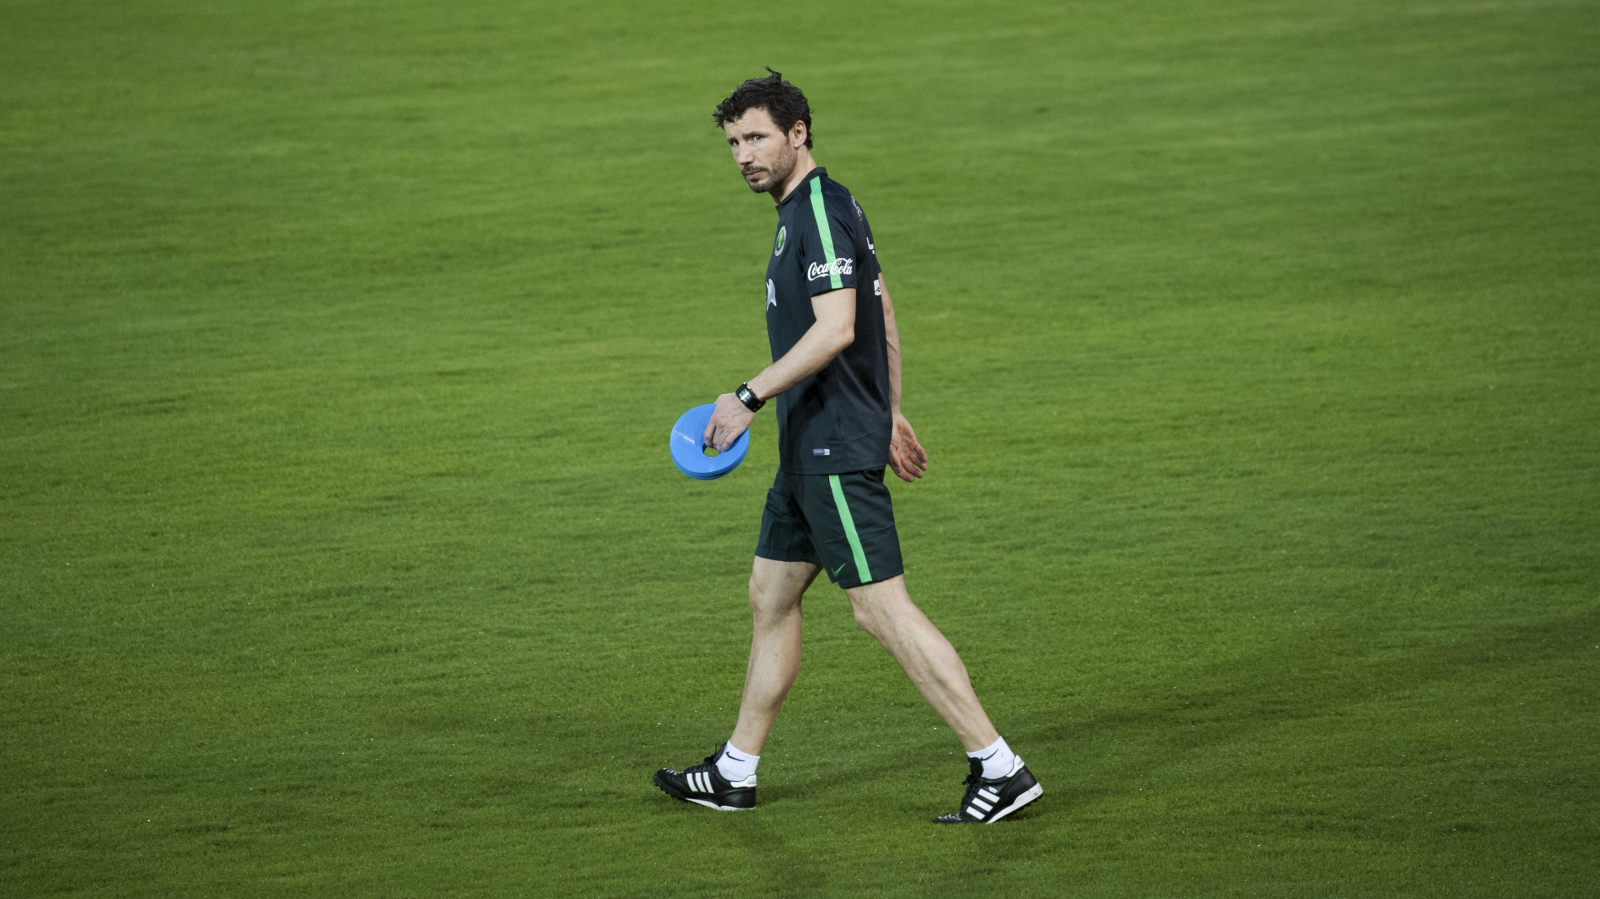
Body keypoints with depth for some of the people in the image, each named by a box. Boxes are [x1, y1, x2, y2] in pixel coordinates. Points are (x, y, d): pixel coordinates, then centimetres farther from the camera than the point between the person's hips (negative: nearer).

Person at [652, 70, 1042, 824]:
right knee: (770, 597, 16)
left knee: (881, 607, -11)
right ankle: (734, 774, 25)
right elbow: (885, 318, 23)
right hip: (809, 450, 11)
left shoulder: (821, 211, -15)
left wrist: (747, 397, -25)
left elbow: (836, 329, -26)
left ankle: (999, 768, -10)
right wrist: (890, 414, 27)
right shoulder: (805, 210, 16)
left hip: (837, 451, -11)